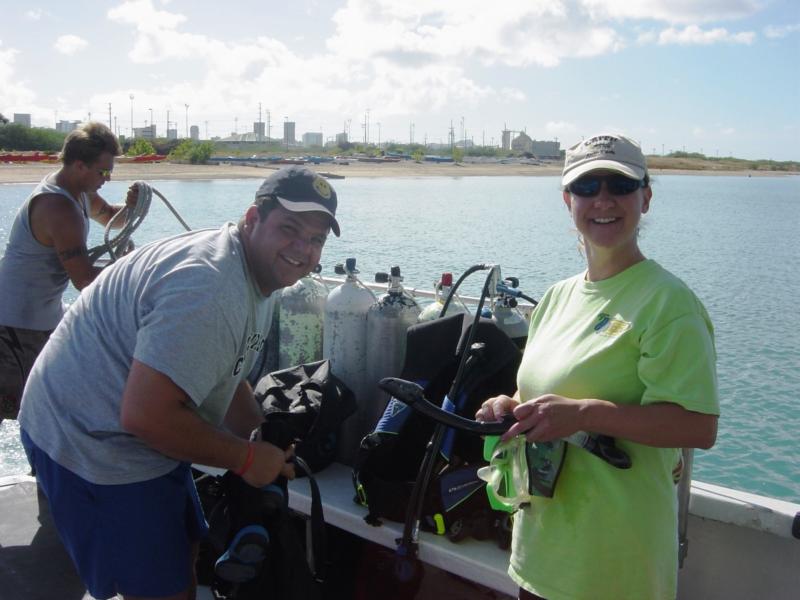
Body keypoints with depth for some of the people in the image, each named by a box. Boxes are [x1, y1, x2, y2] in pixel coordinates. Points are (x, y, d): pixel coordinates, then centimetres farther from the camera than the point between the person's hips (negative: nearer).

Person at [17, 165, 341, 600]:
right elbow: (144, 415, -34)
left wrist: (270, 446, 3)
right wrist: (247, 458, -22)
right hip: (92, 445, -10)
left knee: (185, 558, 23)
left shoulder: (259, 274, 5)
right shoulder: (208, 289, -31)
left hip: (142, 435, 10)